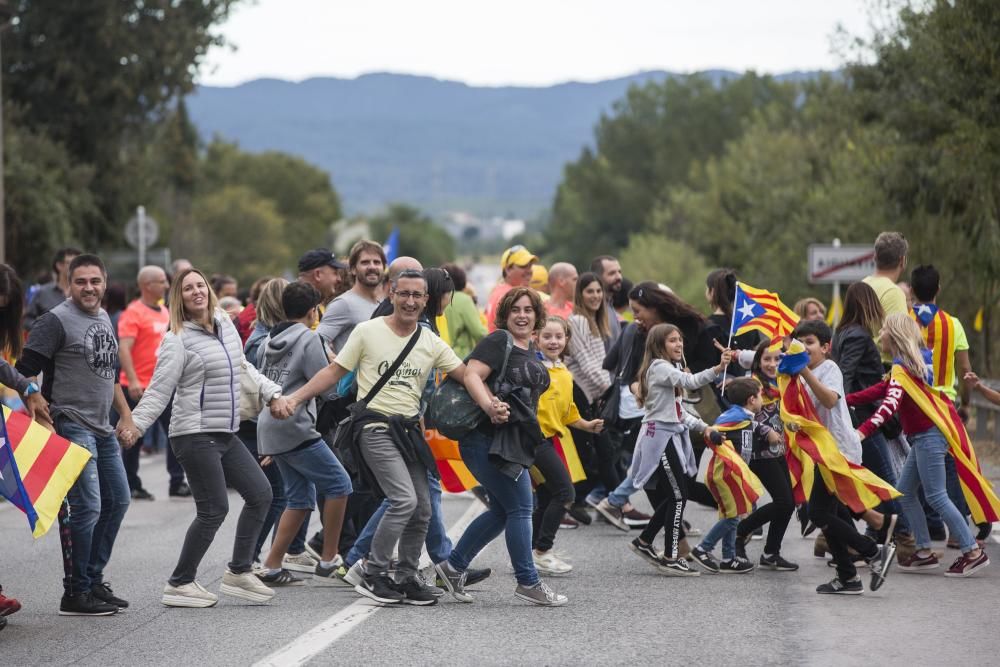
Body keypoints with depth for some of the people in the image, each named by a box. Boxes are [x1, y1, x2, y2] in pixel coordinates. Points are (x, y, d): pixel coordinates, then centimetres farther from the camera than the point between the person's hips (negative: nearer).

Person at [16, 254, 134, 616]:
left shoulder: (104, 319, 15)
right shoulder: (56, 321, -11)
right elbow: (25, 372, -16)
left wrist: (125, 414, 24)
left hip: (103, 429, 9)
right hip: (72, 427, -9)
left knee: (117, 500, 14)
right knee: (87, 507, -12)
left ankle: (93, 579, 25)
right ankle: (76, 593, -5)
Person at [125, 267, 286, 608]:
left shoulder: (226, 326, 11)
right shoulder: (178, 340, -11)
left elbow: (244, 368, 27)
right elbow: (159, 389, -15)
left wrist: (272, 392, 24)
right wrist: (136, 423, -25)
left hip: (226, 434, 8)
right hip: (195, 435, -8)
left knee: (260, 493, 9)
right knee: (214, 509, -9)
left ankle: (239, 572, 17)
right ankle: (180, 584, 3)